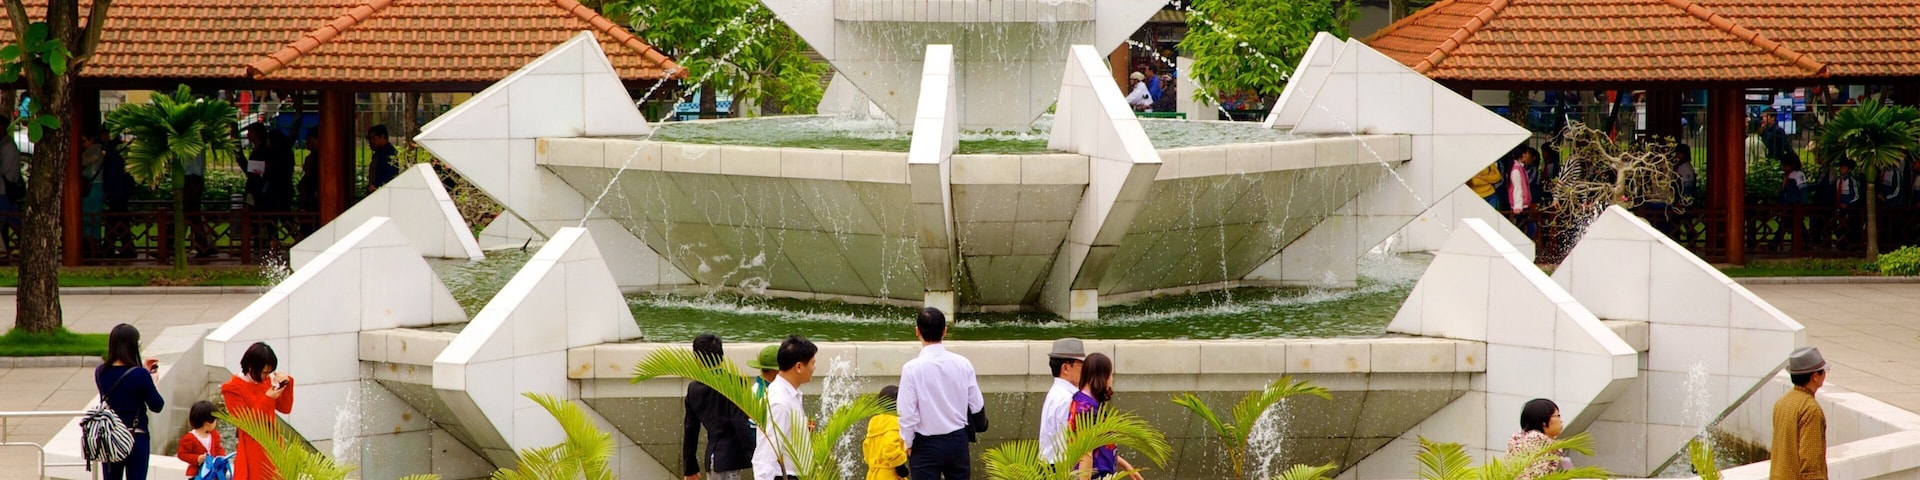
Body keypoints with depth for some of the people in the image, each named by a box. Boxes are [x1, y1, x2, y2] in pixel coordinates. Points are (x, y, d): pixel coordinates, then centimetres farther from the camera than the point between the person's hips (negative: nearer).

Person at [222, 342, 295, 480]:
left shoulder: (266, 381, 8)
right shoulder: (233, 389, -10)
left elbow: (285, 408, 11)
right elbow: (244, 421, -16)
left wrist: (287, 383, -4)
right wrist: (267, 399, -20)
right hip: (252, 450, -7)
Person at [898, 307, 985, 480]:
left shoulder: (912, 368, -15)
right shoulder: (962, 364, -5)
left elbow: (908, 413, -13)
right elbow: (977, 406, 1)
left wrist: (908, 443, 2)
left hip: (926, 445, -3)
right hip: (958, 440, 3)